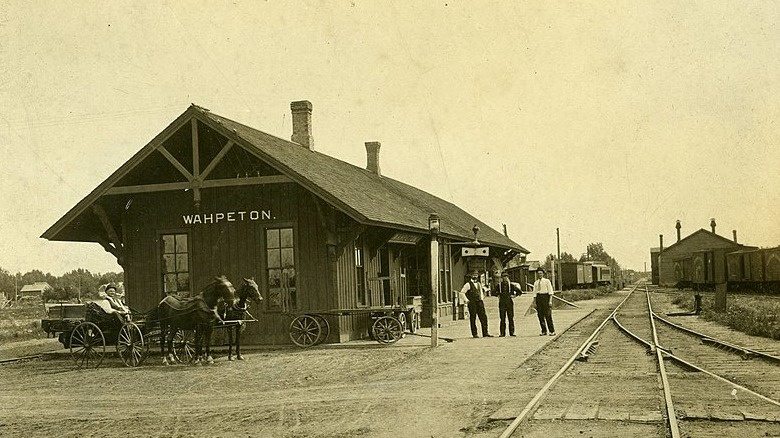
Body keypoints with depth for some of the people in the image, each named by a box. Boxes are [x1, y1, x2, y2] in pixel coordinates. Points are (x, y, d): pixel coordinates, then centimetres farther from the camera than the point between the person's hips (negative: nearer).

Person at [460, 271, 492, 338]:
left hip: (479, 302, 6)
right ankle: (474, 334, 4)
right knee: (473, 318, -2)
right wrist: (466, 300, -12)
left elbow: (482, 289, 33)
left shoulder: (479, 284, 15)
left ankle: (485, 333, 1)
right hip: (472, 303, -5)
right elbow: (462, 292, -9)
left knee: (483, 317, -1)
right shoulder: (468, 284, -4)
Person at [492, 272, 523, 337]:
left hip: (510, 302, 0)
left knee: (511, 318, 0)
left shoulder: (511, 285, 6)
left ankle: (512, 332, 5)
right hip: (502, 303, 0)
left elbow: (519, 291, 11)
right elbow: (494, 292, 15)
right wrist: (498, 295, 4)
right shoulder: (499, 285, 5)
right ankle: (502, 333, 2)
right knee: (502, 319, -1)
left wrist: (514, 295, 2)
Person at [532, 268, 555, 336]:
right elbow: (534, 292, 14)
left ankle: (552, 331, 0)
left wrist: (550, 300, -11)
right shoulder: (536, 283, 12)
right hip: (538, 297, 4)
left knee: (548, 315, -6)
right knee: (540, 315, 2)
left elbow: (550, 291, -2)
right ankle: (544, 331, 10)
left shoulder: (547, 281, 1)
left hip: (545, 296, -4)